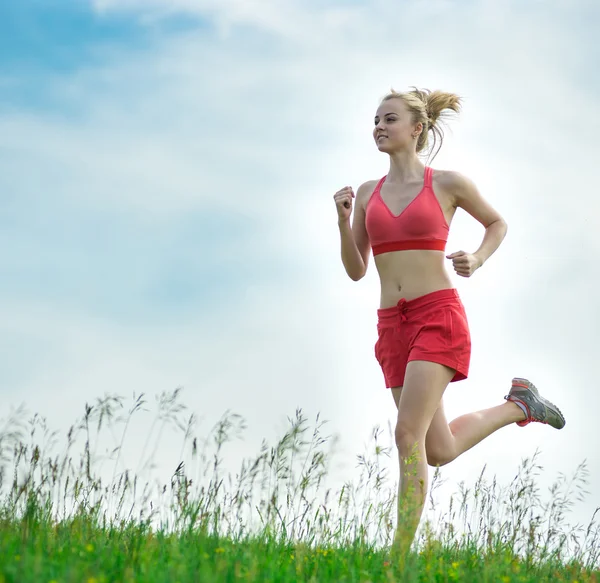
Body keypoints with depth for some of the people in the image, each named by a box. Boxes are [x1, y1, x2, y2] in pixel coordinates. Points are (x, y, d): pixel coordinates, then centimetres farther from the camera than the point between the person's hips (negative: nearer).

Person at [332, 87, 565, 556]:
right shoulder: (368, 193, 11)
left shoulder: (448, 183, 0)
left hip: (438, 315, -6)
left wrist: (476, 261, -2)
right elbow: (356, 271, 12)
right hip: (393, 324, 6)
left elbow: (497, 223, 16)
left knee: (408, 435, -19)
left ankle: (401, 555, -12)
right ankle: (518, 405, 36)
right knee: (439, 452, 10)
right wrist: (343, 221, -4)